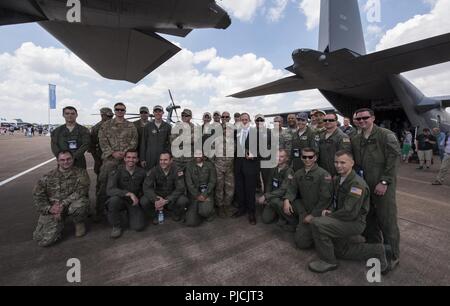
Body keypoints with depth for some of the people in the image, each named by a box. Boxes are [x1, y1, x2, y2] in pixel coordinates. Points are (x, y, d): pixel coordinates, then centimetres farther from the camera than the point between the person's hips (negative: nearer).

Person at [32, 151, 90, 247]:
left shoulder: (81, 173, -1)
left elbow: (80, 192, -13)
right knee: (45, 239, -16)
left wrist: (63, 204, -23)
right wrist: (49, 208, -12)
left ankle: (79, 224, -3)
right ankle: (59, 225, 20)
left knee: (80, 204, -37)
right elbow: (37, 195, 4)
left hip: (71, 204, -1)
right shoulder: (48, 177, 7)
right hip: (53, 209, 2)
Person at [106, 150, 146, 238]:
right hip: (121, 200, -1)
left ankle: (130, 214, 20)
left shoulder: (142, 172, -6)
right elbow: (110, 190, -27)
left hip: (134, 202, 1)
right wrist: (129, 193, -36)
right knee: (114, 200, -36)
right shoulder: (116, 171, -14)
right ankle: (117, 226, -8)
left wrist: (139, 198, -5)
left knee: (139, 227, -17)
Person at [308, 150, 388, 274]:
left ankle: (328, 262, -9)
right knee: (341, 250, 23)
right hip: (344, 220, 9)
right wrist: (330, 210, -7)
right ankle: (376, 251, 31)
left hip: (355, 222, -9)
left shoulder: (357, 184, -25)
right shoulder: (338, 179, 3)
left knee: (317, 223, -28)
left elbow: (349, 212, -29)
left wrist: (329, 216, -17)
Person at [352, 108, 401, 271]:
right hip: (363, 185, 5)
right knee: (369, 219, 13)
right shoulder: (355, 140, 11)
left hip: (382, 186, -5)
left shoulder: (386, 135, -5)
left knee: (387, 221, 3)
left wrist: (384, 182, -16)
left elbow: (394, 159, -11)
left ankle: (392, 256, 20)